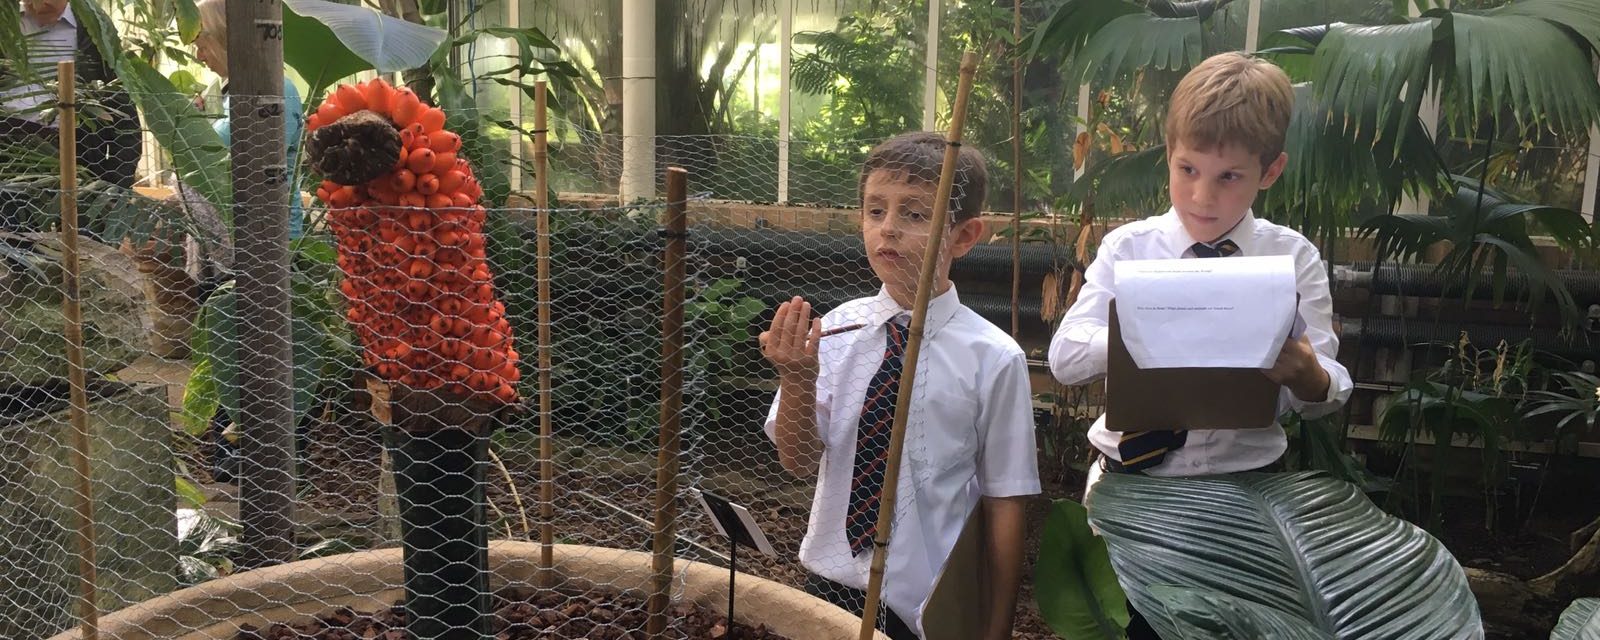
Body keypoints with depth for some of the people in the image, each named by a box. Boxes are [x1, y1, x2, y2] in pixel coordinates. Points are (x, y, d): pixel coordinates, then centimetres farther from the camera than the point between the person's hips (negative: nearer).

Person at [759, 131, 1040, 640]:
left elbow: (1005, 503, -7)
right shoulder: (835, 330, -7)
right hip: (830, 584, 2)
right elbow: (800, 461, -8)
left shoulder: (993, 358, -14)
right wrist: (796, 381, -26)